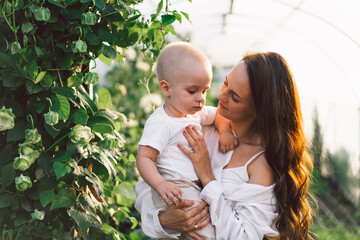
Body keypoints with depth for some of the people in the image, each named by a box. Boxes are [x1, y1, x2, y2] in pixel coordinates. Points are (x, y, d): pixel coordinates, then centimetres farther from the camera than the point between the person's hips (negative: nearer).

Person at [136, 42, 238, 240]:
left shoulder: (196, 113, 12)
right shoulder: (159, 123, -13)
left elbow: (219, 114, 31)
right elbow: (143, 158, -16)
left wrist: (225, 132, 10)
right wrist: (160, 185, -30)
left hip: (198, 183, 9)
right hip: (174, 187, -9)